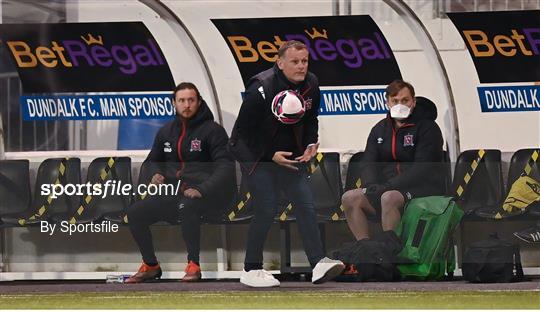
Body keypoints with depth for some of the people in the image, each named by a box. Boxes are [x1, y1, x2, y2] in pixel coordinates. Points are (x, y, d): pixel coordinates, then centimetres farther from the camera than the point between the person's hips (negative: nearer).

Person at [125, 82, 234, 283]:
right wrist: (156, 174, 6)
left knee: (186, 206, -39)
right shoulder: (166, 131, 16)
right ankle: (150, 266, 8)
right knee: (135, 213, -8)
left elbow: (225, 168, -11)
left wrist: (201, 191, -25)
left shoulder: (212, 130, -3)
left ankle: (194, 266, -31)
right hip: (173, 193, 6)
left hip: (205, 194, -6)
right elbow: (152, 160, 31)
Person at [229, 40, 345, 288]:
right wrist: (271, 155, -19)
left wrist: (311, 144, -5)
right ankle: (251, 270, 0)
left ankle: (319, 264, -10)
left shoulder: (310, 85, -4)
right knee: (266, 209, -12)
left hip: (289, 153, 6)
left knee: (305, 204, -5)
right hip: (254, 153, -6)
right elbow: (244, 130, -18)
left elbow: (310, 119, 13)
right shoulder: (261, 89, -24)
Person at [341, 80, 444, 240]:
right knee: (349, 198, -16)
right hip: (388, 189, 6)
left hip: (423, 189, -6)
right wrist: (372, 186, -13)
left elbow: (422, 169, -15)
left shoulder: (427, 128, -4)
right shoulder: (380, 129, 16)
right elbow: (368, 163, 11)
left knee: (389, 198, -37)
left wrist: (386, 187, -21)